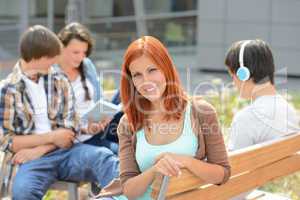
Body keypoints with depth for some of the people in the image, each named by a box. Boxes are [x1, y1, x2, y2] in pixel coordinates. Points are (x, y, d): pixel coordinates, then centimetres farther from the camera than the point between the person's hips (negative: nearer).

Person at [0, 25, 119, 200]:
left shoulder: (60, 81, 11)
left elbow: (71, 128, 6)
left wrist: (39, 149, -10)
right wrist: (51, 137, -8)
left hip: (64, 152, 3)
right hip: (29, 160, -2)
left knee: (102, 156, -28)